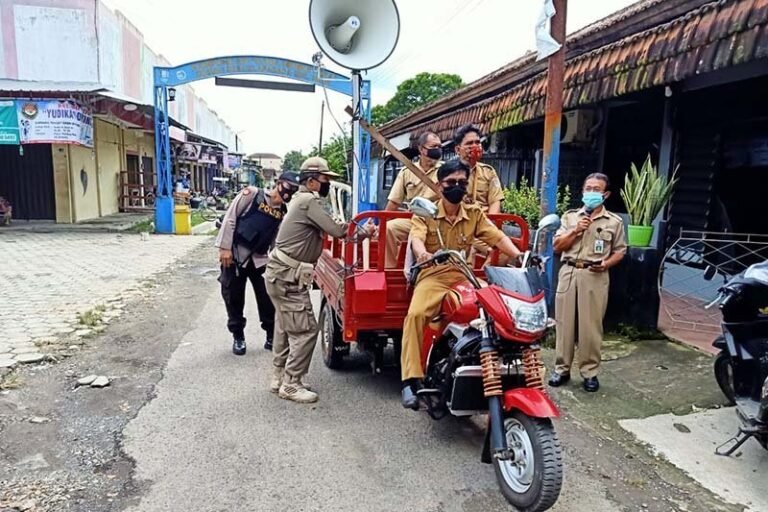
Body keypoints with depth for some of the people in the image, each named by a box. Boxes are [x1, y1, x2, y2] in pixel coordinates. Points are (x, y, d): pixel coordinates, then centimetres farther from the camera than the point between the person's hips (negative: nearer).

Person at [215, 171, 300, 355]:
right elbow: (230, 219, -9)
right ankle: (238, 337, 23)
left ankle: (272, 337, 19)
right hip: (235, 255, -3)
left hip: (259, 258, 3)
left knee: (269, 299, 3)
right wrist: (224, 247, -13)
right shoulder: (252, 194, -8)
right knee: (234, 298, 6)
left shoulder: (284, 212, 4)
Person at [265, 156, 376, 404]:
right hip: (287, 277, -11)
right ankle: (290, 384, 2)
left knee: (286, 328, 18)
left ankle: (279, 378, 28)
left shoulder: (303, 199, 18)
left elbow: (326, 228, 15)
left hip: (282, 273, 11)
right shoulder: (310, 201, -15)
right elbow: (336, 231, -18)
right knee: (305, 330, -7)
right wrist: (365, 231, -5)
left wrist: (350, 225, 3)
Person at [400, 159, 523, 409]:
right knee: (416, 314, -29)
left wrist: (518, 255, -18)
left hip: (465, 276, 3)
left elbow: (497, 237, 2)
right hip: (433, 275, -3)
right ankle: (411, 379, -25)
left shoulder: (475, 214, 14)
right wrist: (423, 254, -38)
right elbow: (416, 238, -13)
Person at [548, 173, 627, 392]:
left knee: (591, 325, 0)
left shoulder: (614, 221, 7)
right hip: (569, 273, 2)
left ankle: (590, 371, 12)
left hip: (595, 276, -2)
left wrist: (607, 263, -11)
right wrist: (575, 231, -7)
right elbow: (557, 247, 6)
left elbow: (620, 250, 8)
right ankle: (562, 368, 15)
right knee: (564, 322, 5)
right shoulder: (570, 216, 11)